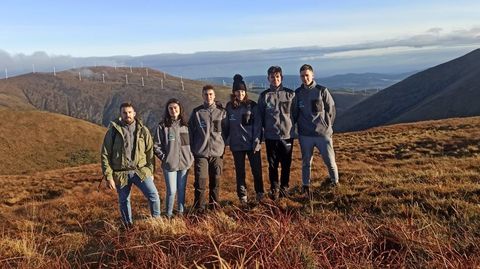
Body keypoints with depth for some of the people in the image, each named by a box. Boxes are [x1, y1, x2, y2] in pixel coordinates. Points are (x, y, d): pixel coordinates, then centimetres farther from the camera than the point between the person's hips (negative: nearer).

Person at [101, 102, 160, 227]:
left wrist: (150, 171, 6)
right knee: (124, 202, 12)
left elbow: (150, 152, 7)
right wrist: (108, 176, -6)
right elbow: (105, 155, -2)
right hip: (121, 173, 0)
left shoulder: (143, 130, 2)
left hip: (141, 170, 0)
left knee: (153, 195, -12)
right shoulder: (113, 130, -2)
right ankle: (129, 226, 32)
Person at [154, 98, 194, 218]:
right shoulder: (163, 126, -4)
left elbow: (190, 142, 15)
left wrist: (191, 157, 6)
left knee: (182, 189, 11)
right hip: (170, 164, -3)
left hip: (184, 163, 3)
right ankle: (169, 214, 15)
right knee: (171, 191, -2)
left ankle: (181, 211, 26)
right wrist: (164, 157, -8)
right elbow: (156, 145, -3)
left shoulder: (185, 125, 7)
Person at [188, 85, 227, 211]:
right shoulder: (196, 112, 2)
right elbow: (190, 131, 5)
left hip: (217, 153, 1)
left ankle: (214, 204, 25)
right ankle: (199, 207, 10)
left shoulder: (221, 112, 4)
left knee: (216, 181, 9)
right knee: (200, 181, -2)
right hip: (201, 153, -1)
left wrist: (224, 146, 2)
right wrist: (192, 149, 1)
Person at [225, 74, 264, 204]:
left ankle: (259, 193, 22)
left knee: (257, 170, 4)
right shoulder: (229, 107, 3)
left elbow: (257, 124, -4)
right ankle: (242, 196, 20)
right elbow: (227, 125, 9)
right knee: (240, 171, 9)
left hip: (252, 144, -1)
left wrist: (257, 141, -11)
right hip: (236, 145, 2)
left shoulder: (252, 105, -2)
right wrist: (225, 141, 5)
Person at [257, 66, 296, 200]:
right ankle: (274, 188, 20)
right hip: (270, 136, 0)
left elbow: (295, 113, 8)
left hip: (287, 135, 0)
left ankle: (284, 187, 24)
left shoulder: (290, 94, 1)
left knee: (286, 164, 8)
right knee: (272, 164, 6)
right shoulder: (264, 96, 2)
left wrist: (295, 128, 7)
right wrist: (261, 132, 6)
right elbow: (260, 116, 7)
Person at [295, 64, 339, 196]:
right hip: (305, 135, 1)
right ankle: (306, 185, 26)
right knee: (306, 162, 11)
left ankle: (335, 182, 27)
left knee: (330, 161, 4)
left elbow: (331, 110, 3)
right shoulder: (297, 93, 2)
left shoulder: (322, 91, -3)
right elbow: (294, 113, 11)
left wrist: (327, 127, 3)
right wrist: (299, 128, 7)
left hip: (323, 134, -1)